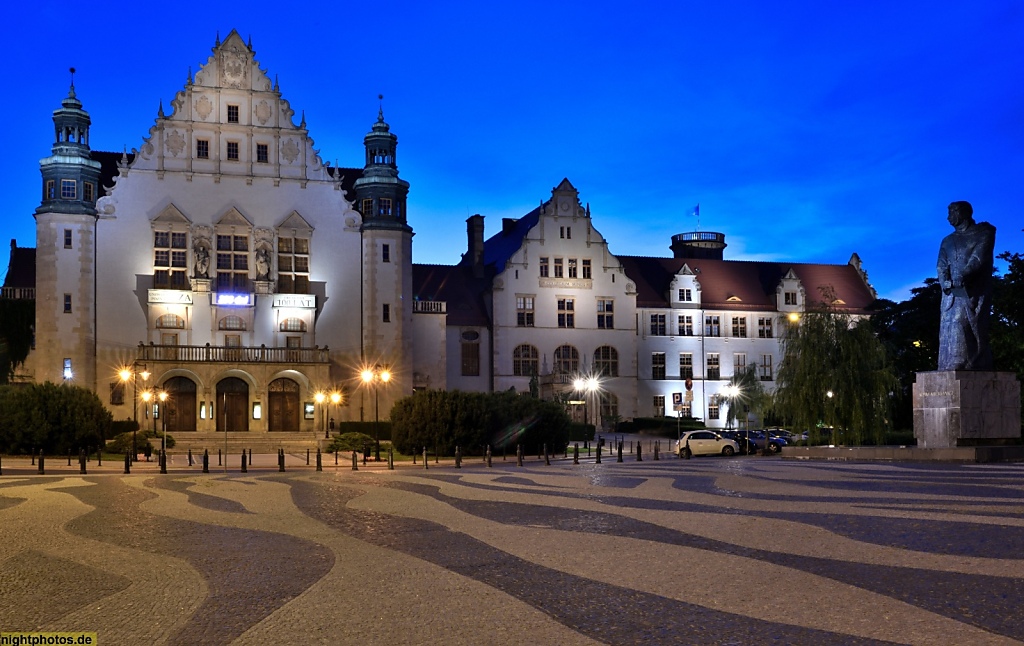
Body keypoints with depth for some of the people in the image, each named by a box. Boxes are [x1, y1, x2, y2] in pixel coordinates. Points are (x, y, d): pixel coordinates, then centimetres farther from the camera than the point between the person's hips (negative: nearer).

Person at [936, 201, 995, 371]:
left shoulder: (984, 232, 11)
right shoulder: (947, 241, 25)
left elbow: (979, 257, -6)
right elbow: (942, 266, 11)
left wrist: (963, 275, -22)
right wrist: (945, 283, -11)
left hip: (976, 294, -4)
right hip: (953, 295, 4)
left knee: (977, 335, -9)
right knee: (952, 336, -8)